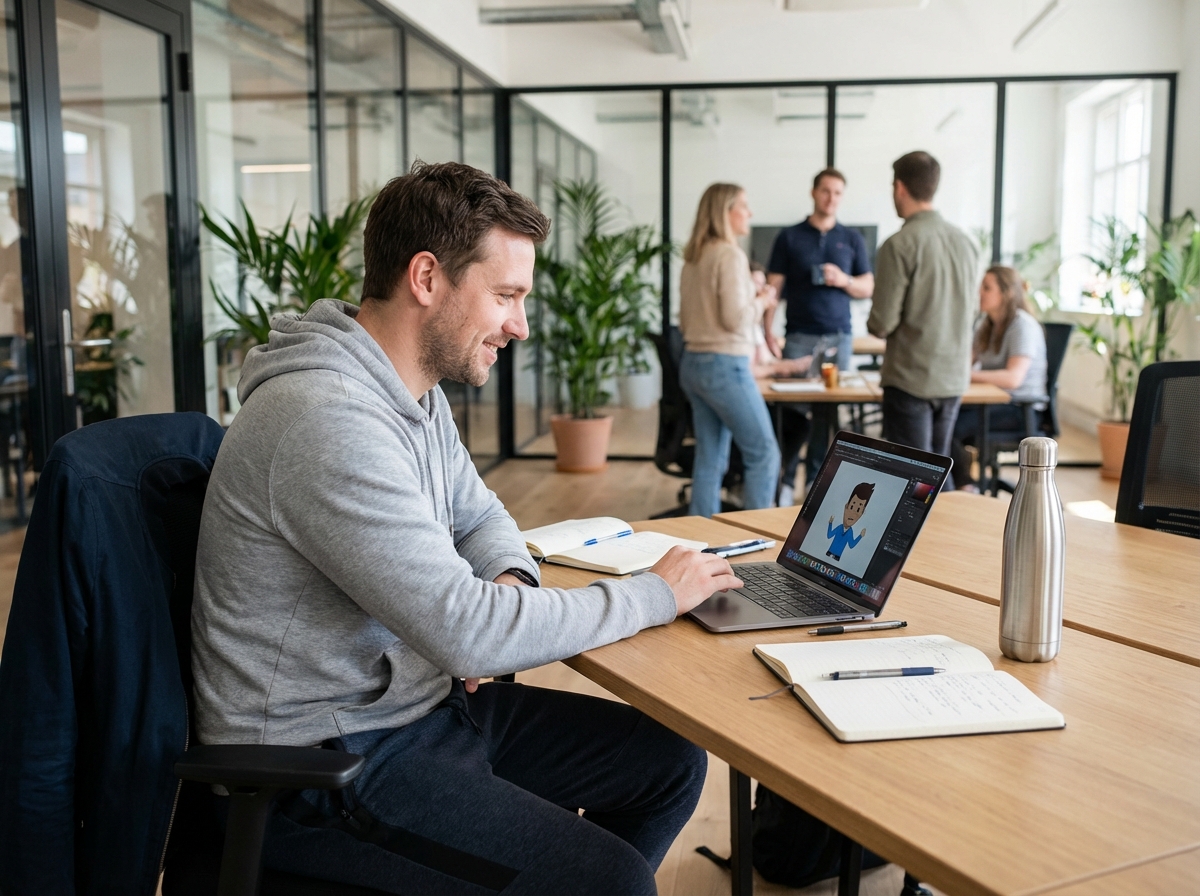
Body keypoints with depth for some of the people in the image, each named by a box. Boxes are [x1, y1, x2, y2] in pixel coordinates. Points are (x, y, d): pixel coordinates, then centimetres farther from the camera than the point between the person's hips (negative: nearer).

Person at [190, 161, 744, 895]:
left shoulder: (418, 392, 5)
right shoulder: (328, 420, -27)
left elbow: (479, 517, 19)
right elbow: (465, 633, -29)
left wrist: (509, 585, -6)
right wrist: (653, 595, -17)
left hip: (419, 699, 9)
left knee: (672, 760, 8)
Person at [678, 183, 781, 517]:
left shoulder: (692, 259, 13)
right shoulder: (730, 255, -12)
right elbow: (735, 318, -19)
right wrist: (760, 303, 0)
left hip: (693, 363, 9)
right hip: (725, 365, -9)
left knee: (710, 459, 11)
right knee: (763, 454, -1)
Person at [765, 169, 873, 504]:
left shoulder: (852, 239, 10)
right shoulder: (789, 237, 5)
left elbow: (868, 288, 11)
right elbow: (774, 287, 1)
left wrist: (844, 280, -10)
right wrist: (768, 333, -9)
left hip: (839, 336, 2)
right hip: (799, 336, -2)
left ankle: (817, 481, 11)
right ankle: (786, 480, 7)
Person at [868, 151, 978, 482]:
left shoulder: (899, 245, -16)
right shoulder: (963, 241, 4)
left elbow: (882, 323, -15)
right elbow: (971, 308, 15)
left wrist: (874, 323, 6)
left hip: (911, 378, -6)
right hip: (955, 377, 6)